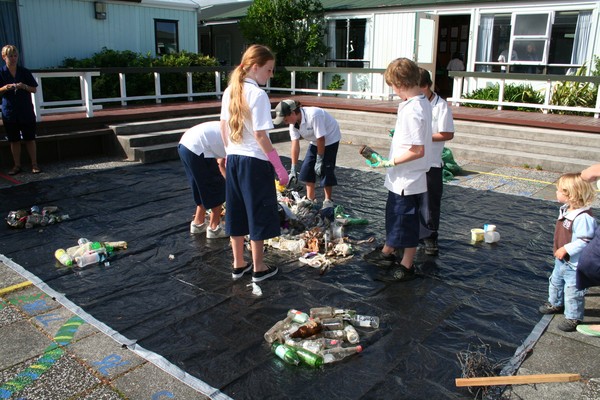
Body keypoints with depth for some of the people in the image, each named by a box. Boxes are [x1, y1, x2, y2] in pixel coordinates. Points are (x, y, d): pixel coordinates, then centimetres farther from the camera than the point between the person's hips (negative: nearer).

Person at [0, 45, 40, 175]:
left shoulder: (24, 72, 2)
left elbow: (34, 89, 3)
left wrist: (24, 86, -15)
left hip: (26, 111, 0)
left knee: (30, 139, 3)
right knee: (14, 140, 7)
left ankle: (34, 164, 10)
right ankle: (17, 165, 16)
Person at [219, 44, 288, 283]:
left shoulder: (230, 91, 6)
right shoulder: (258, 95, -17)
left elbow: (223, 127, 11)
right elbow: (260, 135, -19)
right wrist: (279, 167, -14)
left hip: (233, 159, 7)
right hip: (254, 161, -7)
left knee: (237, 214, 15)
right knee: (258, 215, 5)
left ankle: (238, 264, 26)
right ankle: (258, 268, 16)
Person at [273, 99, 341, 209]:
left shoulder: (313, 115, -36)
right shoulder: (293, 122, -13)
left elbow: (321, 139, -30)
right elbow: (295, 145, -14)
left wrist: (319, 160, -23)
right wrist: (293, 169, -18)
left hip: (330, 139, -7)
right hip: (315, 141, 7)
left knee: (326, 169, -10)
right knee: (307, 167, 2)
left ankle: (328, 200, 5)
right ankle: (311, 198, 16)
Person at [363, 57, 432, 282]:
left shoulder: (411, 110, -26)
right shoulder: (422, 103, 4)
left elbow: (417, 150, -28)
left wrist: (389, 162, -21)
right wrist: (399, 134, 17)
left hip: (407, 181, -10)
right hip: (401, 179, 10)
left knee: (407, 223, 7)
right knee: (393, 215, 24)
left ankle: (407, 266, 24)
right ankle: (387, 253, 42)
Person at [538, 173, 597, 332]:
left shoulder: (583, 217, -31)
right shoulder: (566, 210, 0)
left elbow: (585, 241, -30)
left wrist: (566, 249, -28)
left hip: (575, 265, -10)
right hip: (561, 260, 10)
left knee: (573, 291, 5)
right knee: (555, 283, 27)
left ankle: (573, 317, 22)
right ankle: (555, 304, 49)